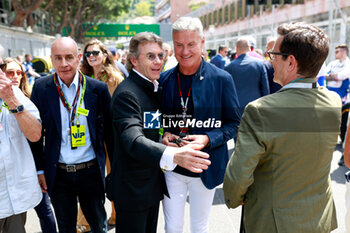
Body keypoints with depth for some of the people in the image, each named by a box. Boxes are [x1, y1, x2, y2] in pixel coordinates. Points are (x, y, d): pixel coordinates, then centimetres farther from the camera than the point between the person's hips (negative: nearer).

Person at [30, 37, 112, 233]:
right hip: (58, 174, 1)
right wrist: (39, 169, 0)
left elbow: (109, 129, -1)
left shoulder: (98, 88, -6)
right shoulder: (41, 88, -4)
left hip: (91, 171, 0)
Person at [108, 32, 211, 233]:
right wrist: (172, 155, -52)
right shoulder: (126, 94, -21)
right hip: (132, 188, -8)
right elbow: (133, 140, -36)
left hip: (153, 184, 9)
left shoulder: (154, 88, 9)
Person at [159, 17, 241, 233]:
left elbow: (234, 123, -5)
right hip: (172, 166, 2)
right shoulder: (164, 79, -1)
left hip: (206, 168, -2)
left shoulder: (222, 79, -9)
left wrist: (208, 139, -21)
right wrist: (164, 135, -11)